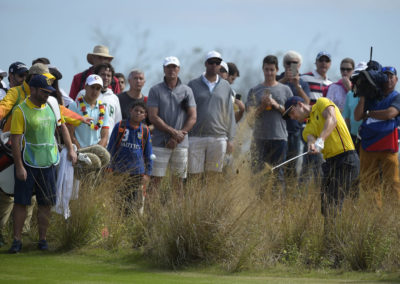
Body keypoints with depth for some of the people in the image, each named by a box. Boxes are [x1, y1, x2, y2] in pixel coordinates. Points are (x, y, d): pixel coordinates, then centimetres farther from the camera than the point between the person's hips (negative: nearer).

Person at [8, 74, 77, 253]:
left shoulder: (50, 107, 8)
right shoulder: (21, 111, -10)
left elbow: (62, 127, 23)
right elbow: (15, 140, -12)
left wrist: (70, 149, 14)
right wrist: (19, 167, -16)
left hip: (48, 163, 5)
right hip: (27, 163, -5)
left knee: (46, 204, 5)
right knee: (20, 202, -2)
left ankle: (42, 240, 12)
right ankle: (17, 240, 2)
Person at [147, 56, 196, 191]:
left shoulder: (187, 91, 9)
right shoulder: (155, 90, 2)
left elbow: (192, 118, 4)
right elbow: (153, 117, -5)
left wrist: (179, 137, -8)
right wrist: (174, 132, -13)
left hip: (181, 144, 2)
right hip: (160, 143, -2)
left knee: (178, 179, 5)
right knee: (156, 178, -6)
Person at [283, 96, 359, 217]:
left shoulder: (322, 103, 4)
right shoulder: (308, 129, 21)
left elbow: (332, 119, -16)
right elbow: (310, 138, -1)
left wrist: (321, 140, -31)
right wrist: (311, 145, -27)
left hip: (346, 158, -8)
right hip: (330, 161, 8)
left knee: (333, 206, -15)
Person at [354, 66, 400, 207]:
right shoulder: (371, 97, 16)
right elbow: (357, 117, 7)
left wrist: (368, 114, -1)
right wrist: (362, 97, -2)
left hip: (388, 147, -3)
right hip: (368, 145, 3)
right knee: (368, 181, -1)